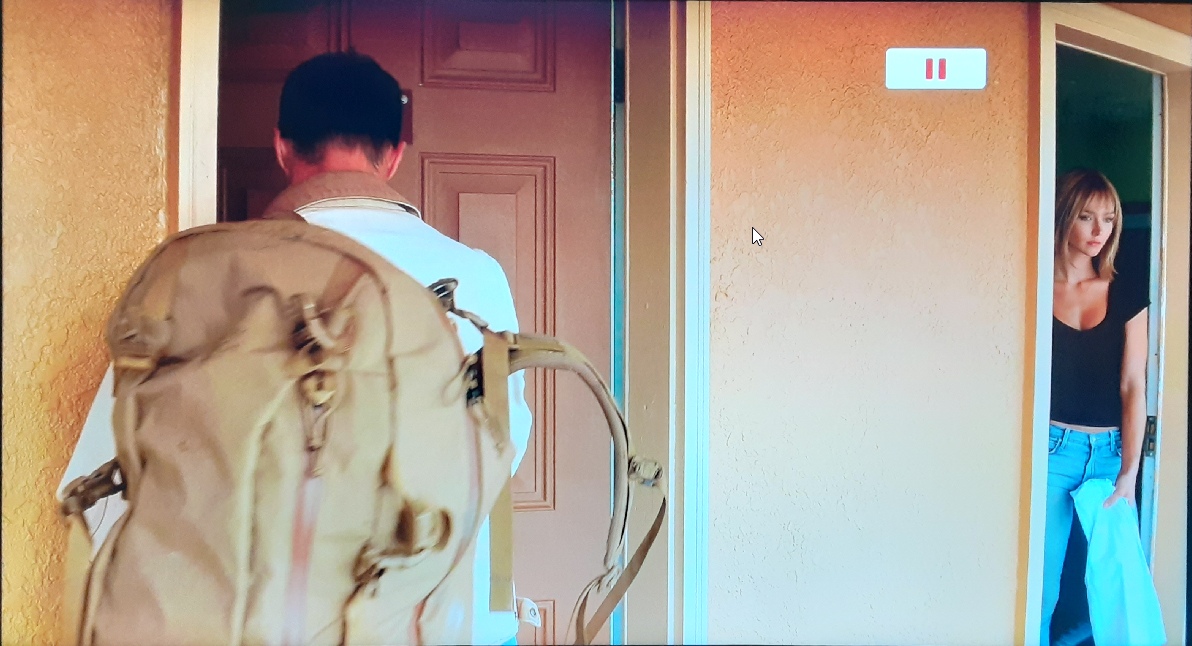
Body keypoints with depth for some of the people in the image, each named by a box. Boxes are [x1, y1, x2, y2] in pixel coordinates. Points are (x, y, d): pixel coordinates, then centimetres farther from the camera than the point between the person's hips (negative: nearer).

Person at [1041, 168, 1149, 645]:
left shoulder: (1128, 300, 6)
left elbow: (1133, 387, 2)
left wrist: (1129, 472, -5)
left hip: (1110, 450, 3)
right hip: (1052, 448, -3)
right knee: (1041, 586, -3)